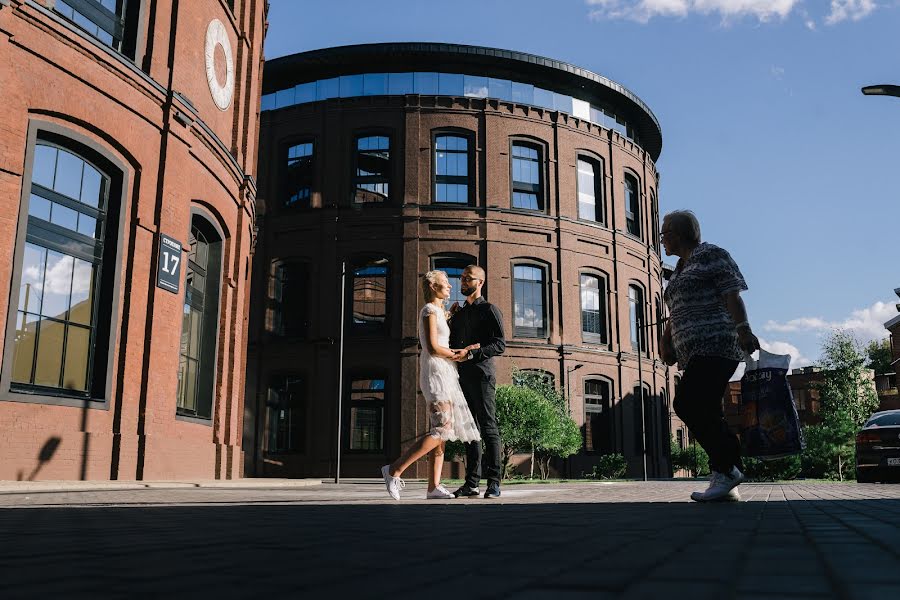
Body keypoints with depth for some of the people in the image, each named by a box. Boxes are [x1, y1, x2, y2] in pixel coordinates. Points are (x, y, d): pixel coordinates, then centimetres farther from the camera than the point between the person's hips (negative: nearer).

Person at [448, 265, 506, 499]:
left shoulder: (489, 310, 1)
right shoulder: (459, 313, 22)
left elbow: (500, 344, -9)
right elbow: (452, 343, 24)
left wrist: (471, 353, -19)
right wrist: (449, 319, 12)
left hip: (481, 373, -6)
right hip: (462, 375, 7)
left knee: (489, 428, -6)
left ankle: (494, 483, -5)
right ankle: (472, 482, 7)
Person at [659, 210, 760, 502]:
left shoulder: (710, 254, 1)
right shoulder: (681, 268, 26)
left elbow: (732, 294, -10)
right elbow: (675, 313, 26)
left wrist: (743, 328, -22)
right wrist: (665, 341, 12)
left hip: (716, 344, -9)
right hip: (696, 352, 9)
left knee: (687, 404, -20)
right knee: (707, 415, 3)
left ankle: (725, 470, -14)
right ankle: (727, 481, 5)